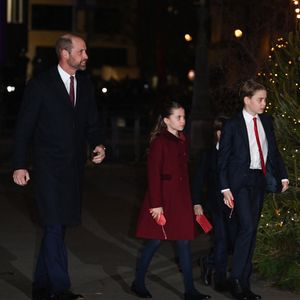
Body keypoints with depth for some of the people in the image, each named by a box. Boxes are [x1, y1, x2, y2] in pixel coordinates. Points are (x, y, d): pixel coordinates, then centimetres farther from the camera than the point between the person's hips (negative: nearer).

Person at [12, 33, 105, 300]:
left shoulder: (85, 85, 10)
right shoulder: (40, 85, -6)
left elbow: (92, 122, 15)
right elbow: (24, 127, -4)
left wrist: (98, 144, -5)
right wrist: (20, 165, -8)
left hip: (75, 167, 6)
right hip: (50, 167, -6)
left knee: (56, 226, 11)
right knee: (55, 226, -10)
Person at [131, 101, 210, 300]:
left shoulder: (183, 141, 11)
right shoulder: (159, 142, -10)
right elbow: (154, 174, -14)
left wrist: (191, 200, 12)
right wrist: (156, 204, -17)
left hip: (181, 199, 7)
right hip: (163, 198, -7)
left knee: (184, 242, 4)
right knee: (155, 240, 1)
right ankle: (138, 283, 17)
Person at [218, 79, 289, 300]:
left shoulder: (266, 121, 9)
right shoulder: (232, 125, -6)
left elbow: (274, 151, 16)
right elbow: (223, 159, -5)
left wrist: (283, 176, 8)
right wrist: (225, 189, -11)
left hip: (259, 181, 6)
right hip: (240, 182, -6)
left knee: (252, 232, 8)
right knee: (247, 228, -18)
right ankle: (236, 279, -7)